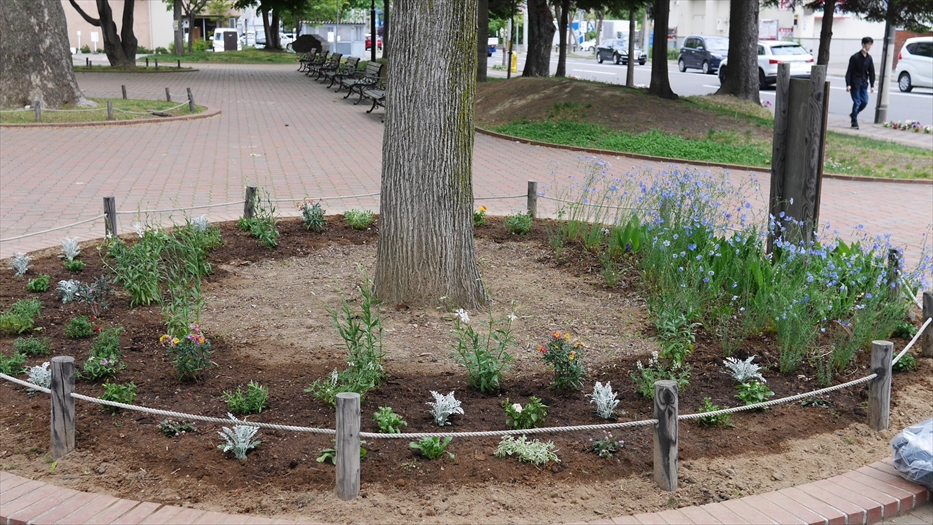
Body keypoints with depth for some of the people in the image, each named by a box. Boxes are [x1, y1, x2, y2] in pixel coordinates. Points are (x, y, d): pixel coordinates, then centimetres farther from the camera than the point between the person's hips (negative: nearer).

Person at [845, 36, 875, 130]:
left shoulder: (869, 58, 7)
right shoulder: (855, 57, -9)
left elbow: (871, 72, 11)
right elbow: (849, 71, -9)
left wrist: (872, 85, 6)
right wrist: (848, 84, -15)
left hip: (864, 83, 6)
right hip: (855, 83, -6)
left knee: (865, 102, 1)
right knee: (857, 102, -6)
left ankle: (853, 114, 25)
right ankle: (854, 122, 4)